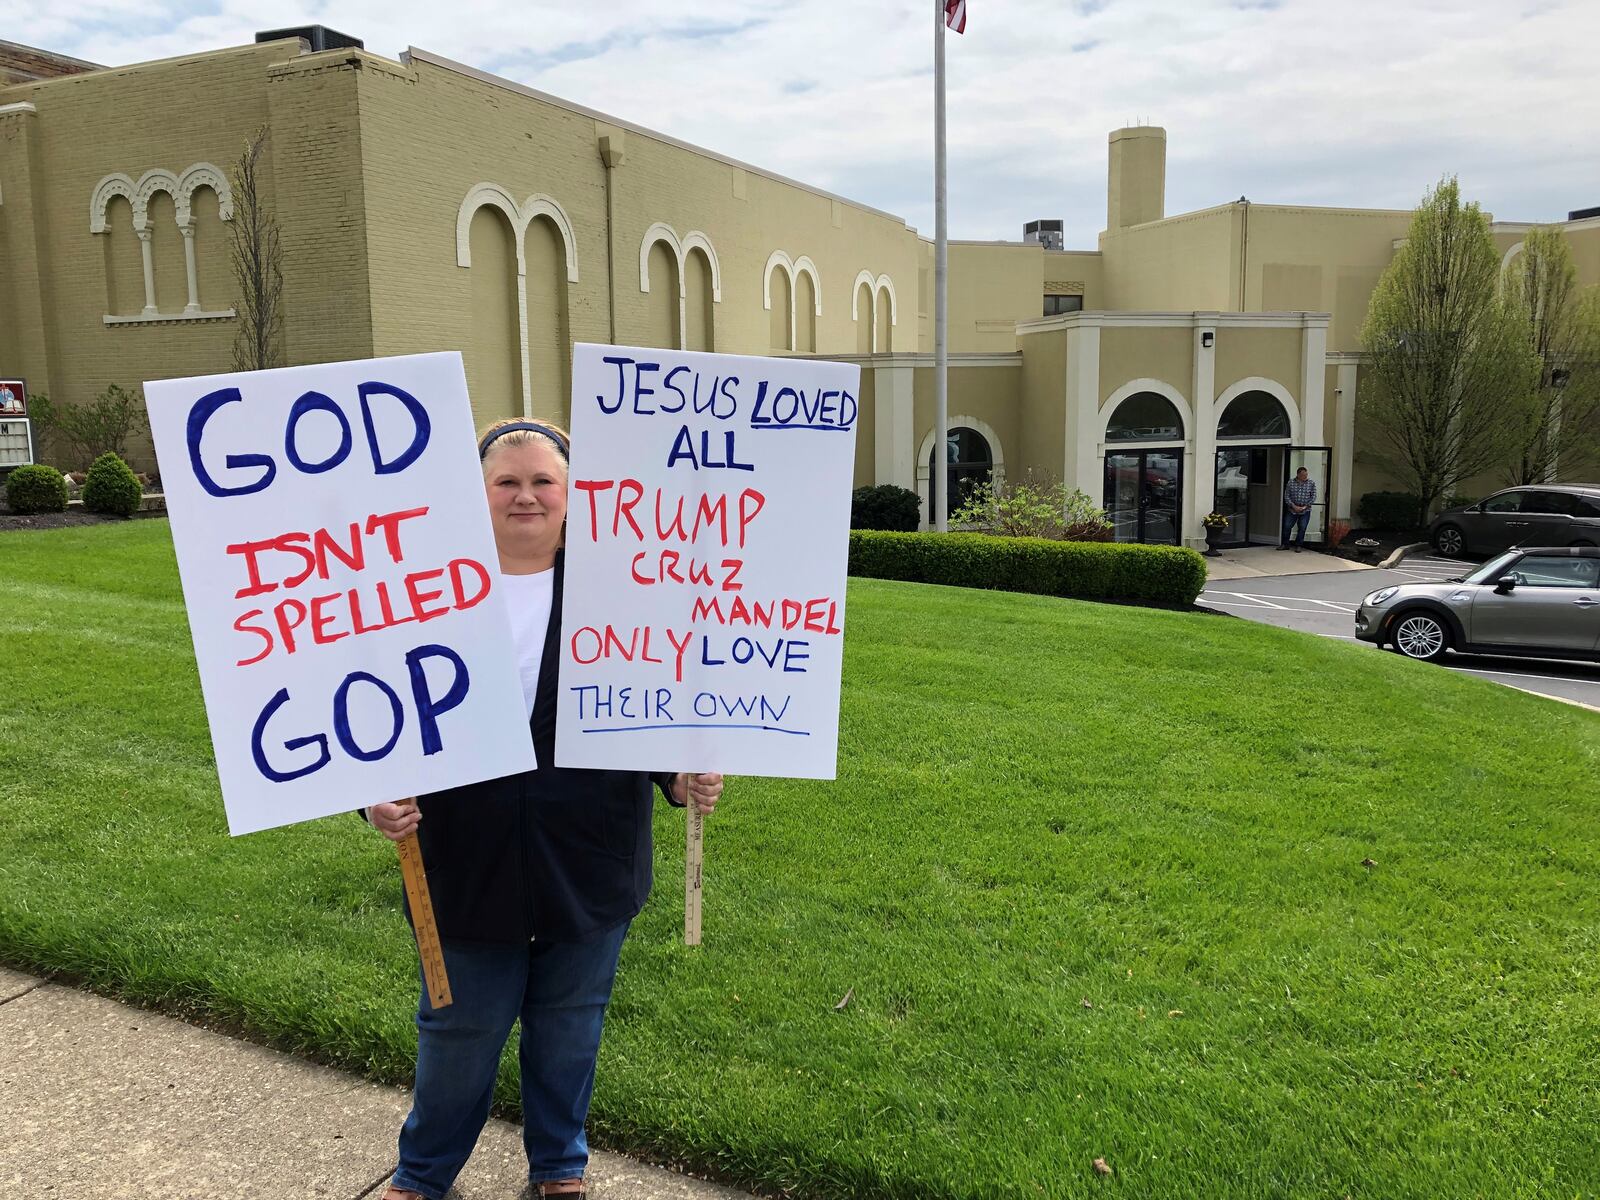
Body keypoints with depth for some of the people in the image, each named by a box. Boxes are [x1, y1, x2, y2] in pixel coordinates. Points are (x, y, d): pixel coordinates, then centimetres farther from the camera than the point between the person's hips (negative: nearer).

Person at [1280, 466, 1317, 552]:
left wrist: (1305, 506, -11)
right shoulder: (1291, 482, 1)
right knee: (1287, 526, -1)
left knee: (1302, 528, -1)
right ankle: (1285, 544, 14)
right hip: (1292, 510, 1)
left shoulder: (1311, 484, 1)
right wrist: (1294, 506, -12)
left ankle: (1299, 546, 12)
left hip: (1305, 511, 0)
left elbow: (1313, 497, -1)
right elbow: (1286, 496, -1)